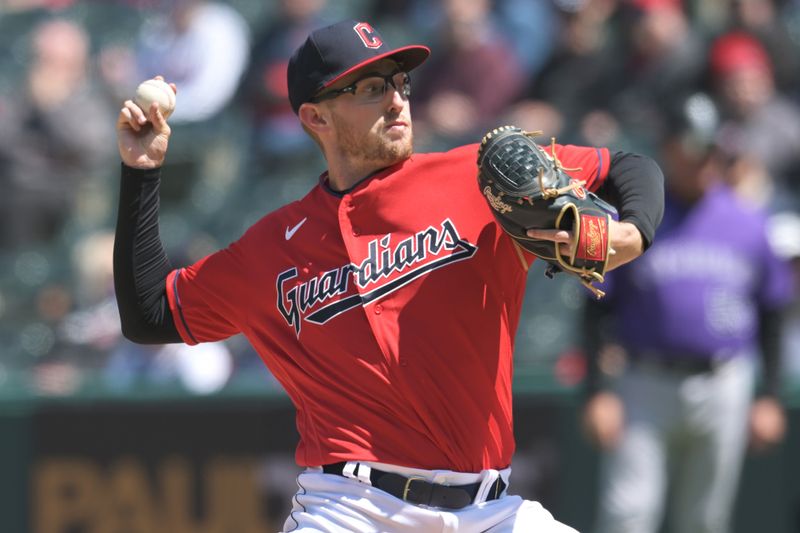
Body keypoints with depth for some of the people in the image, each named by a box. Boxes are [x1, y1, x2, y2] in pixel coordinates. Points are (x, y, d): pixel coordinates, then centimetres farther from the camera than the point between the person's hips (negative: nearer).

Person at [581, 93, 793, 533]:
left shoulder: (748, 224, 9)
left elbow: (771, 316, 14)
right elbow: (598, 313, 2)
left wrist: (770, 398, 8)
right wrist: (598, 393, -8)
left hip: (724, 391, 2)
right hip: (644, 386, -2)